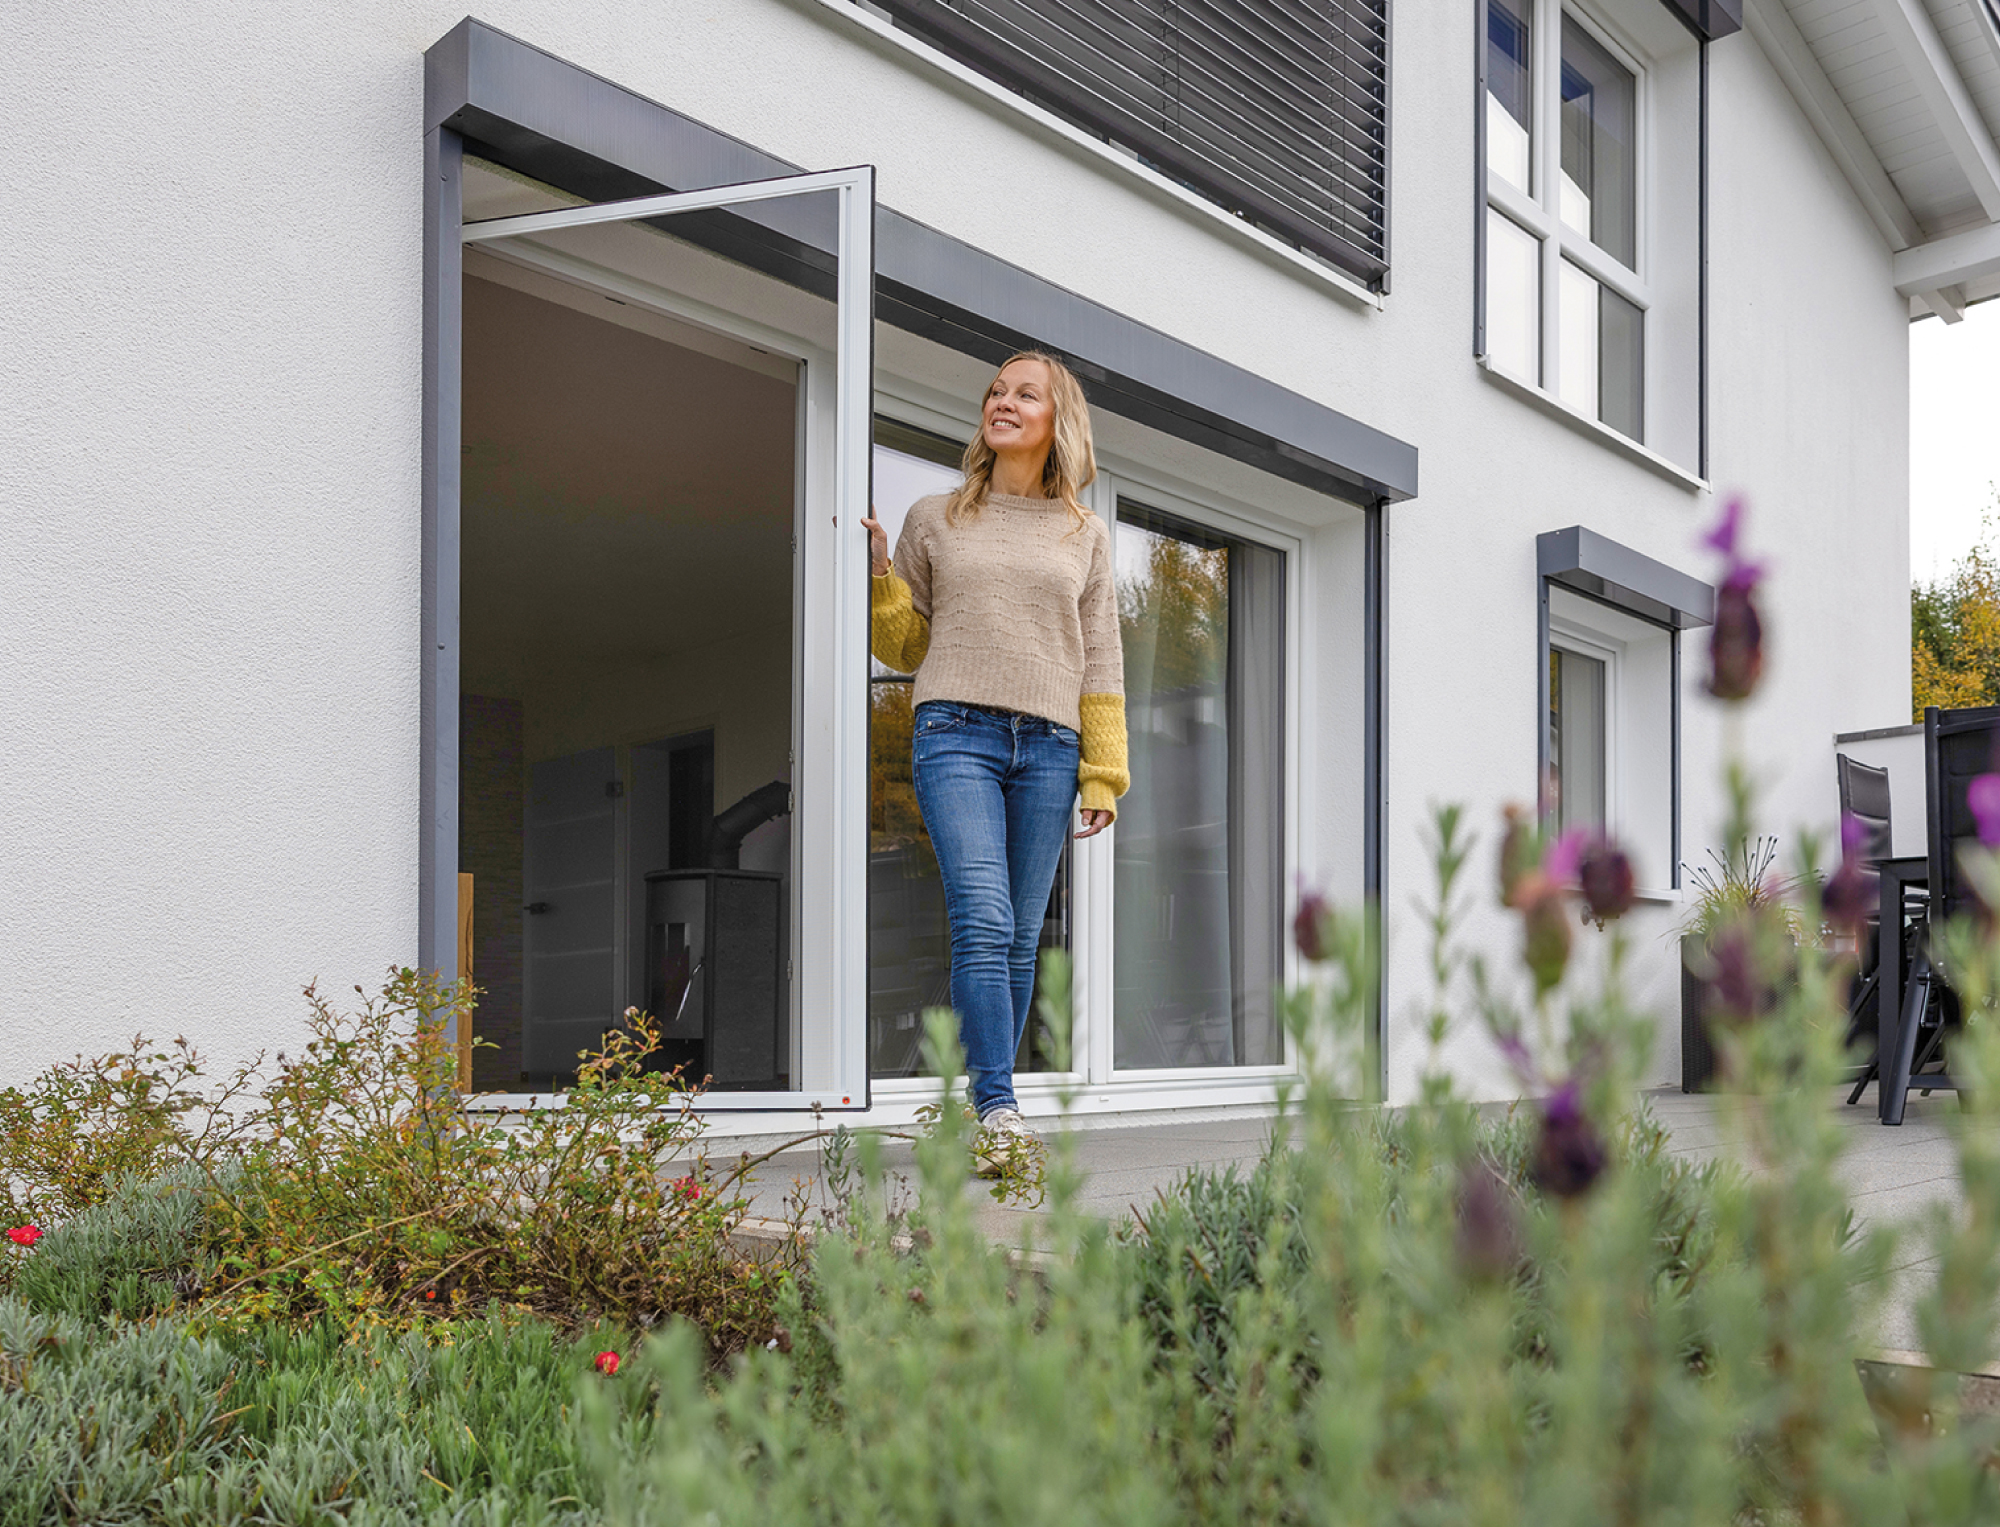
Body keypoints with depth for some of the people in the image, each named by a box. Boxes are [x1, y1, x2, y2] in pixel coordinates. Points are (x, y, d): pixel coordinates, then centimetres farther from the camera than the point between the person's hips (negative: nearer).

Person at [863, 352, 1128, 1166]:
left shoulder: (1086, 536, 17)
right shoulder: (933, 519, 15)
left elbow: (1100, 663, 14)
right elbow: (904, 646, 17)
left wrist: (1103, 773, 6)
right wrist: (878, 574, 0)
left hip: (1048, 746, 2)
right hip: (954, 733, -2)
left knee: (1021, 939, 1)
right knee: (982, 922, -17)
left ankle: (988, 1110, 10)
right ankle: (997, 1110, -19)